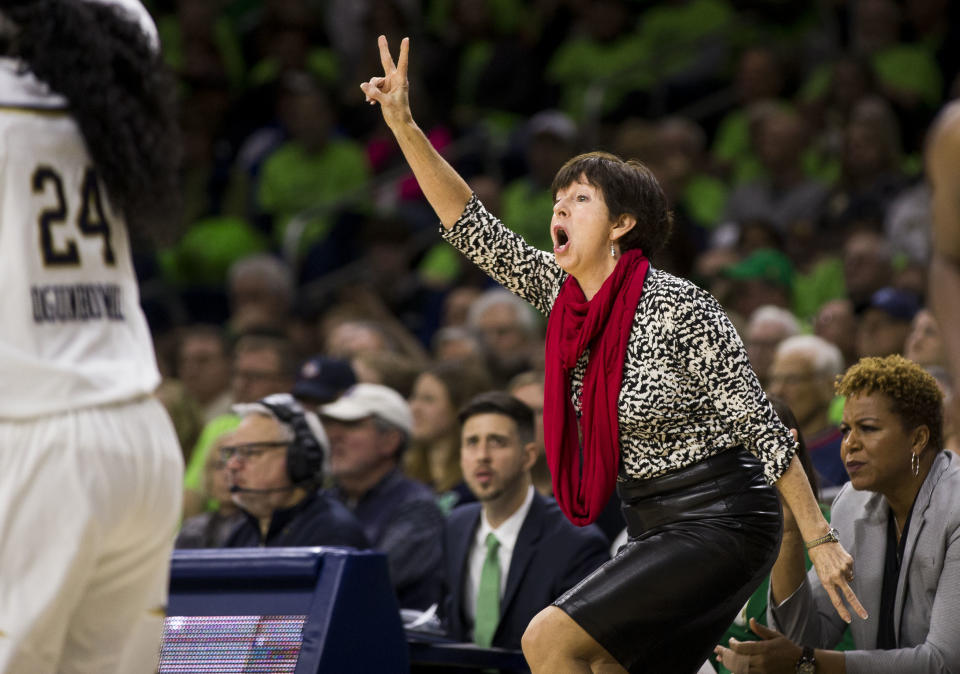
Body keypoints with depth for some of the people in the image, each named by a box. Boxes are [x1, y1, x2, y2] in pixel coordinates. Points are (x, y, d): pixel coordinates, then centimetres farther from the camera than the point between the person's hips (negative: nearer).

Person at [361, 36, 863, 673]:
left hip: (721, 525, -8)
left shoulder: (677, 309, -16)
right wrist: (403, 125, -2)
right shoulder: (562, 291, 5)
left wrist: (820, 539, -14)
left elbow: (762, 426, -14)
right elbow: (472, 226, 6)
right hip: (656, 527, 8)